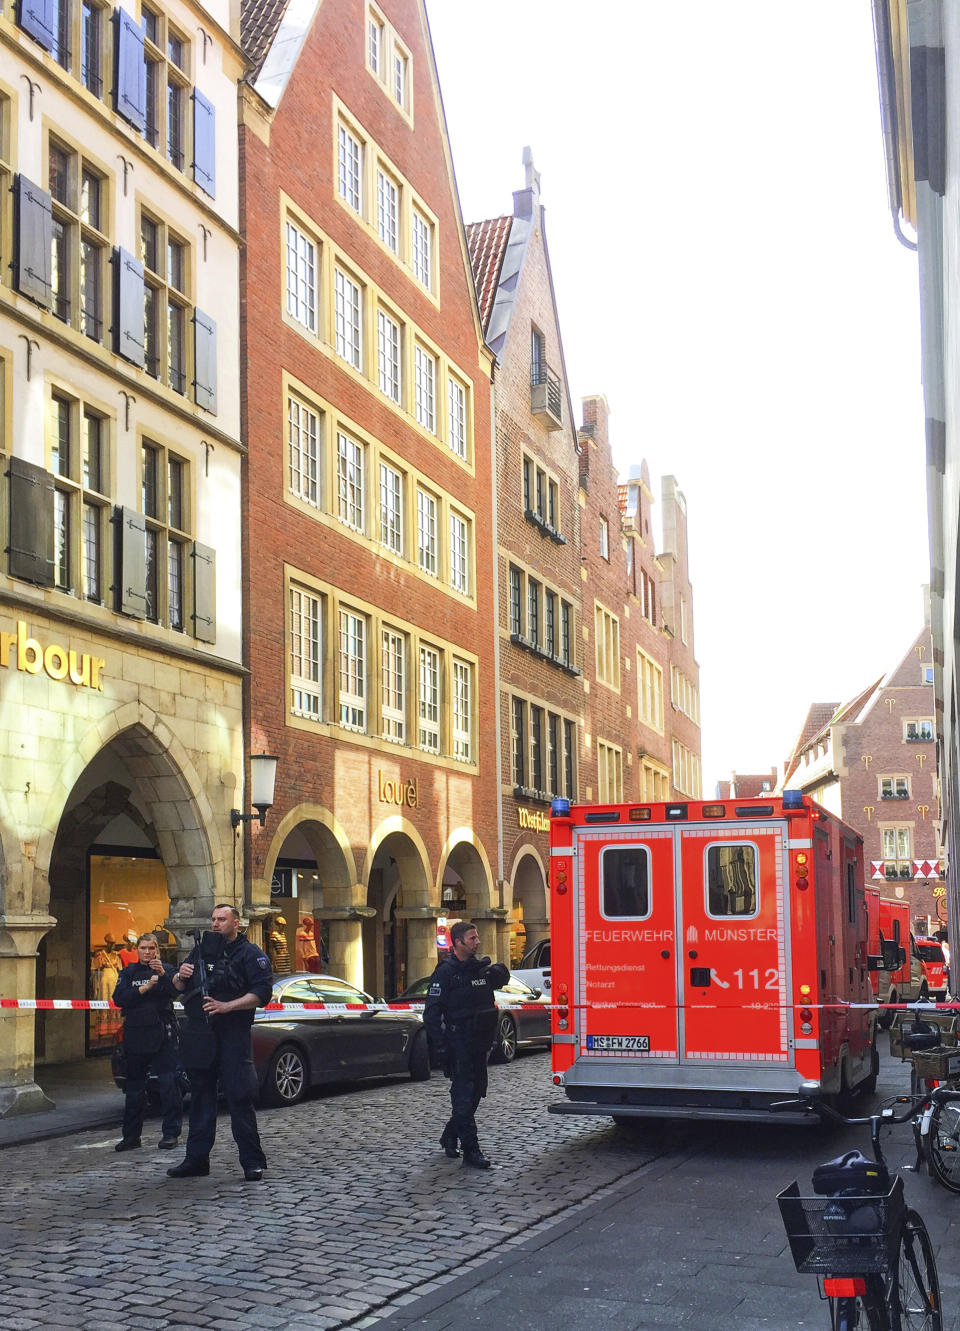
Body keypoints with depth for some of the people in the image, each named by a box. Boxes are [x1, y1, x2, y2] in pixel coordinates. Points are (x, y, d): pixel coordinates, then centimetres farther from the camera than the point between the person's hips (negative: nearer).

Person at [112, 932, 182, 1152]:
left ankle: (170, 1133, -3)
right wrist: (145, 988, -13)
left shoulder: (166, 970, 7)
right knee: (134, 1087, 7)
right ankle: (131, 1136, 14)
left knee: (168, 1083, -9)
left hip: (162, 1034, -3)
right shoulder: (129, 973, 13)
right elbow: (119, 998, -2)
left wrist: (163, 974, -27)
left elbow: (176, 990, -12)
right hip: (135, 1034, 3)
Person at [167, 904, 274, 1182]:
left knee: (239, 1097, -8)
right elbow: (179, 988, 24)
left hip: (232, 1034, -6)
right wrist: (180, 977, 0)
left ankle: (252, 1162, -3)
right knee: (200, 1095, 10)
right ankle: (196, 1159, 17)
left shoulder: (249, 953, 1)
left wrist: (226, 1006, -20)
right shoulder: (200, 951, 21)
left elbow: (262, 992, -10)